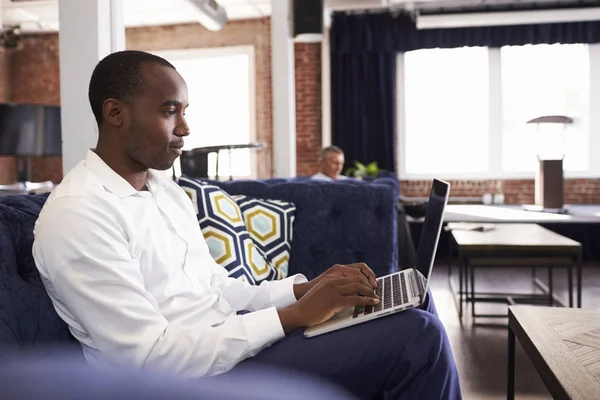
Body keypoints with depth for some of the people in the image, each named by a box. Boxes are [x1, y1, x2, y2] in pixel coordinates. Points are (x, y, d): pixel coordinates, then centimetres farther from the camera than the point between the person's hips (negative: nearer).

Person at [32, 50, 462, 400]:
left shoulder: (168, 191, 12)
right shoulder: (75, 215, -17)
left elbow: (215, 290, 13)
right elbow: (149, 359, -23)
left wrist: (306, 288, -4)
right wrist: (294, 314, -23)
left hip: (226, 338, 9)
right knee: (416, 336, -18)